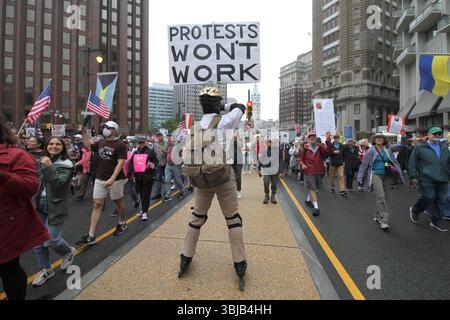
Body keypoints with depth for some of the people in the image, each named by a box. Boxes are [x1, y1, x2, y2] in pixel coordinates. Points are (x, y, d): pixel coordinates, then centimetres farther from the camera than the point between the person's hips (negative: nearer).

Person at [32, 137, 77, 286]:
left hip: (55, 207, -6)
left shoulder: (66, 165, -10)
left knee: (51, 241, -4)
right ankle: (46, 270, 28)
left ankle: (69, 252, 29)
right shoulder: (42, 161, 8)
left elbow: (58, 183, -22)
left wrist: (48, 167, -27)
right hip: (39, 206, 6)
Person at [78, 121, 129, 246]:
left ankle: (122, 223, 38)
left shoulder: (120, 145, -11)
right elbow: (89, 147, 26)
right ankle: (91, 236, 3)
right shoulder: (101, 143, 7)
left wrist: (112, 178, -29)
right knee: (97, 205, 1)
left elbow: (120, 163, -19)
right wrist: (84, 133, 14)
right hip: (100, 179, 5)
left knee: (119, 202, 13)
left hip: (115, 179, -5)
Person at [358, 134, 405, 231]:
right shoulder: (371, 151, -4)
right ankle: (384, 221, -15)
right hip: (375, 175, -5)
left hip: (387, 176, 5)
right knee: (381, 196, -18)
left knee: (385, 197, 10)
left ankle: (378, 216, 27)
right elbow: (364, 165, -3)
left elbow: (401, 146, 2)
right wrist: (360, 178, -5)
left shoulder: (388, 149, 6)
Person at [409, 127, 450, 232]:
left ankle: (437, 222, 20)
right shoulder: (420, 147, 0)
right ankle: (415, 211, 17)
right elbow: (412, 163, -1)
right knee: (428, 198, -10)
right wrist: (413, 177, -4)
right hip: (427, 179, -5)